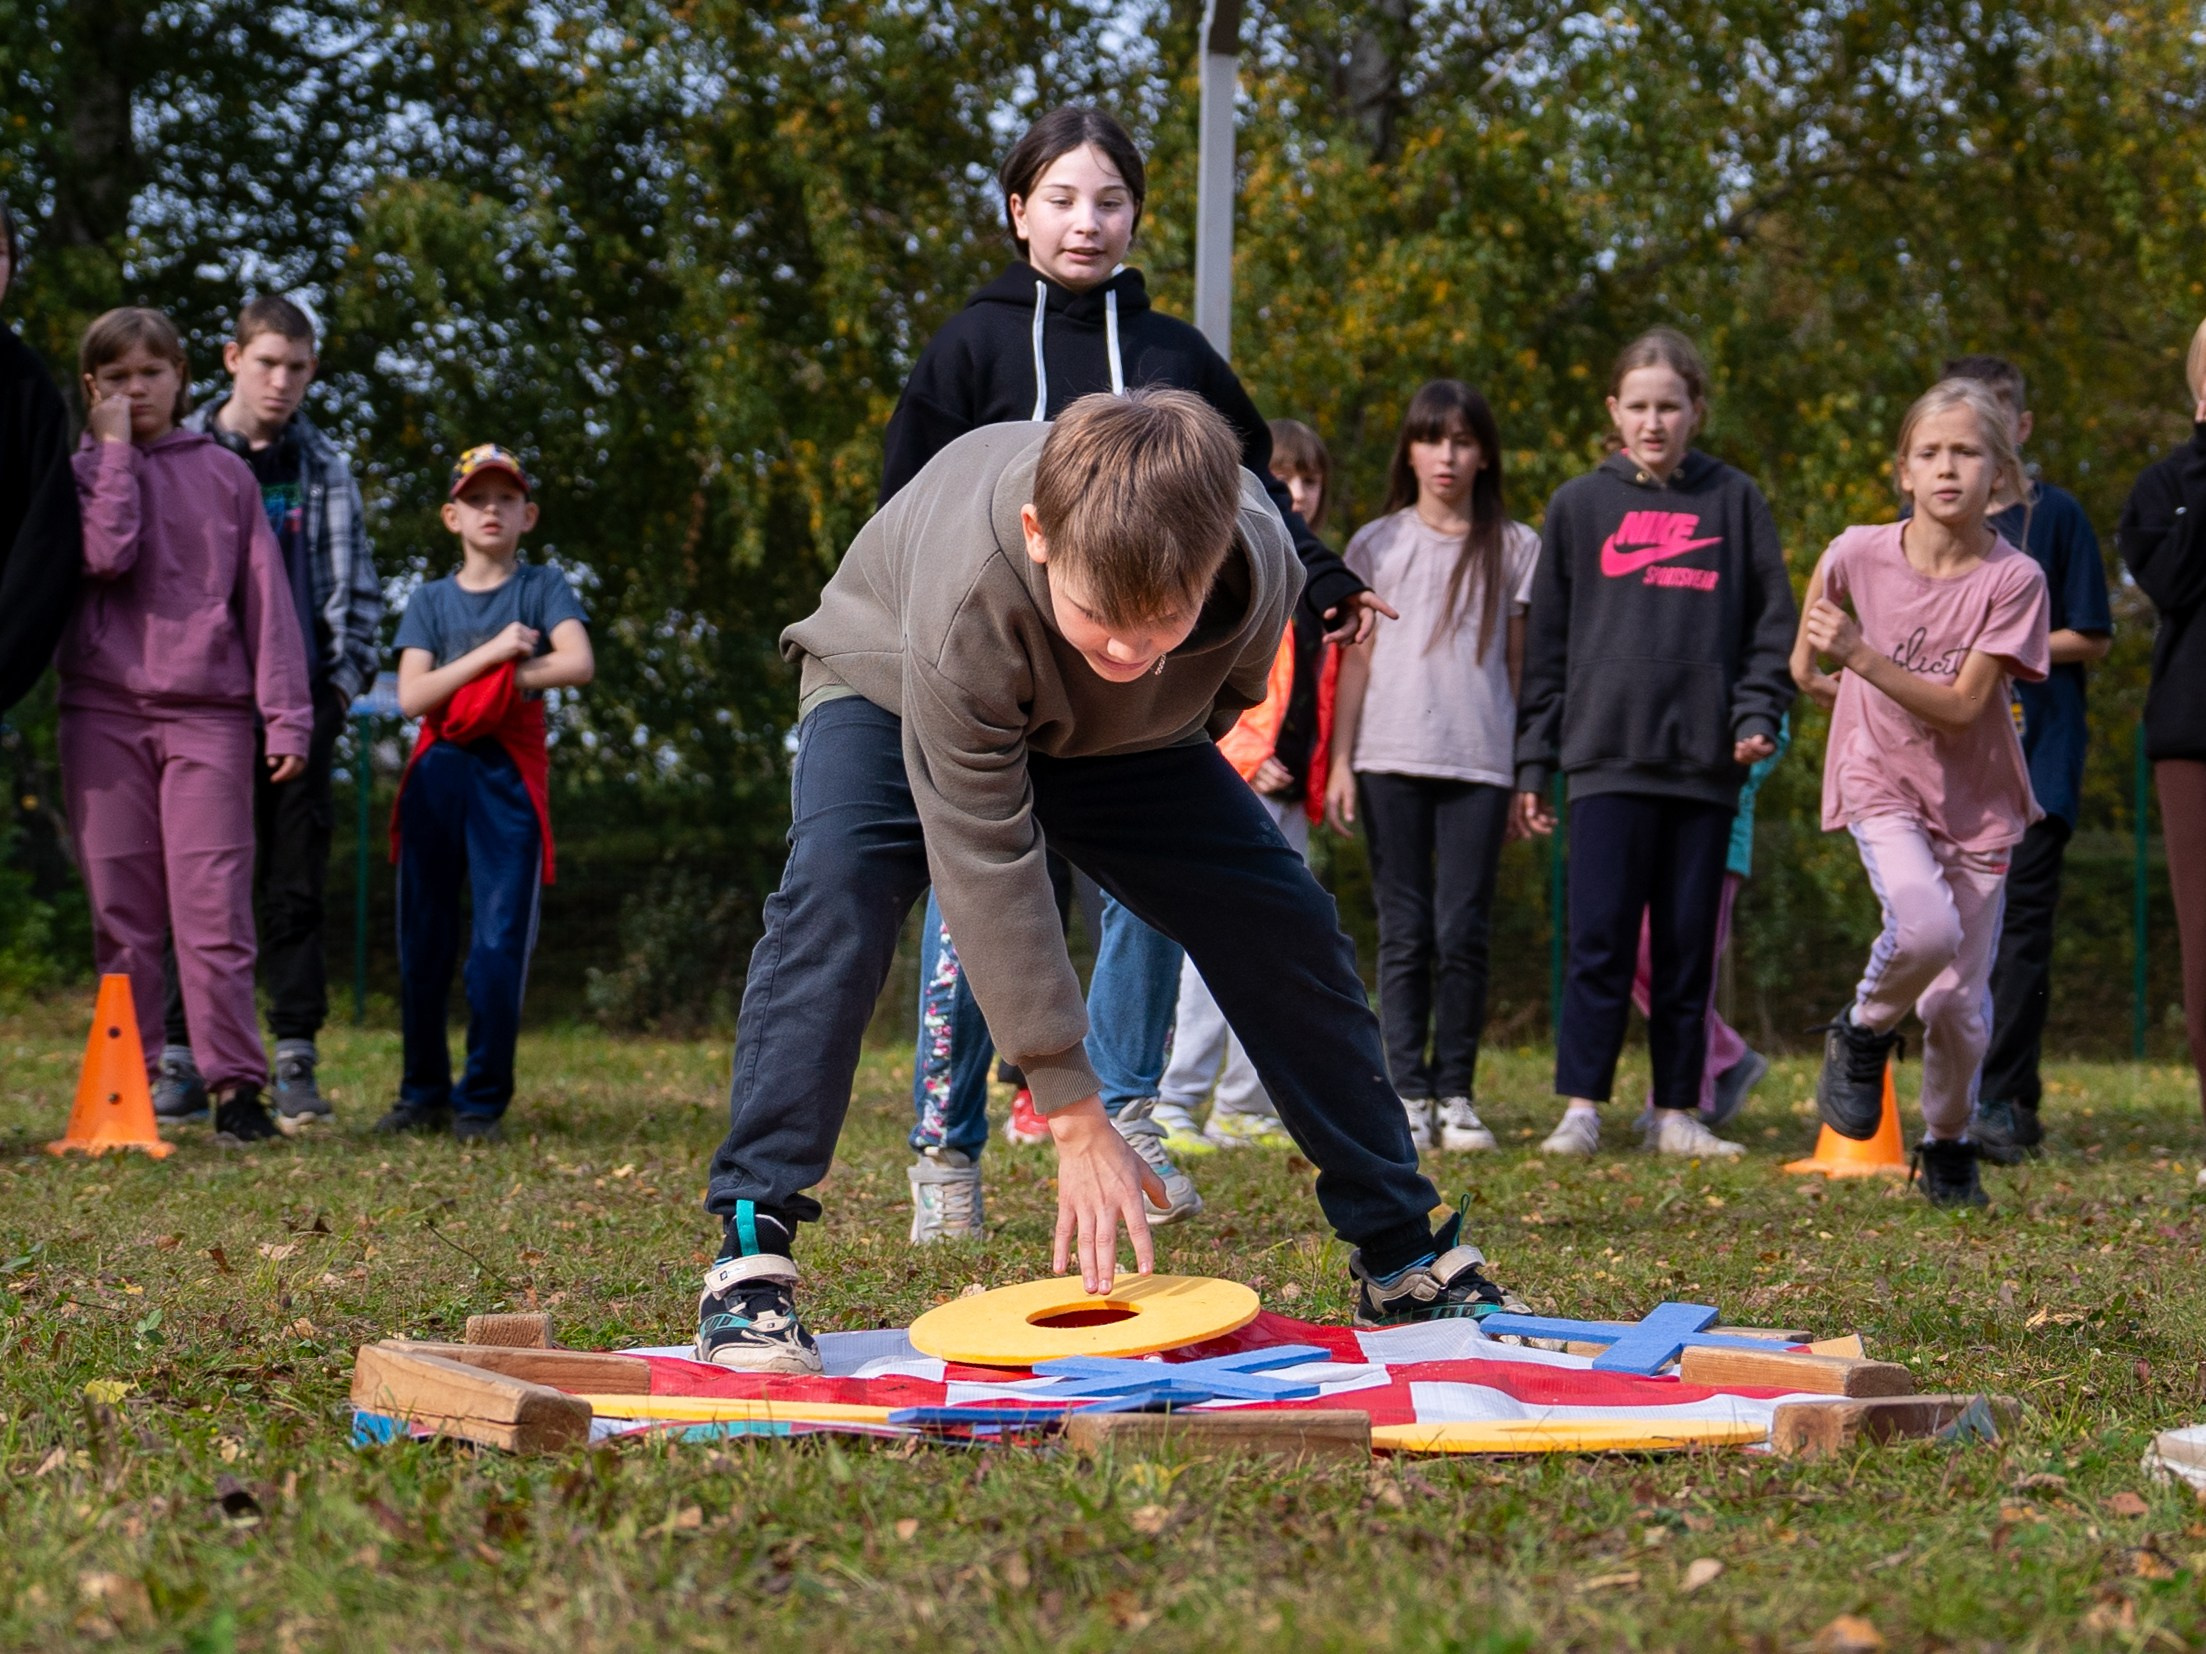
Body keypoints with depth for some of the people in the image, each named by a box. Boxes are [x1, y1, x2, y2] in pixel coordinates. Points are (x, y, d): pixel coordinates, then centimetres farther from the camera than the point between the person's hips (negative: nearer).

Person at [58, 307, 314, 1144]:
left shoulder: (224, 474, 11)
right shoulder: (81, 470, 10)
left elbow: (266, 600, 7)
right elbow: (108, 554, -11)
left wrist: (285, 718, -1)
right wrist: (113, 449, -5)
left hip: (208, 712, -1)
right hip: (103, 709, 1)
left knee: (215, 908, -7)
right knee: (121, 911, 1)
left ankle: (236, 1084, -6)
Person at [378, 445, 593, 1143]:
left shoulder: (543, 588, 7)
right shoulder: (431, 601, 12)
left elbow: (578, 663, -11)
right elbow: (411, 696, -2)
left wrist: (500, 683, -8)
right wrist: (490, 654, -11)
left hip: (510, 777, -3)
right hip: (436, 776, 3)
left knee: (501, 942, -7)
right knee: (423, 941, 4)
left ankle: (482, 1100, 0)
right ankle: (423, 1093, 14)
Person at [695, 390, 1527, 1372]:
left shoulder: (1261, 565, -33)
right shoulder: (966, 601, -44)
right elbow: (989, 867, -39)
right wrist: (1075, 1121, -37)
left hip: (1121, 738, 4)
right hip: (891, 693, -4)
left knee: (1284, 926, -6)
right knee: (834, 895, -33)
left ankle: (1404, 1259, 7)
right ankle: (750, 1254, -29)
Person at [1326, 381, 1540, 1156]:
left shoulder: (1515, 548, 9)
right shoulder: (1377, 545, 10)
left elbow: (1520, 666, 10)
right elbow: (1356, 660, 11)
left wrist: (1530, 772, 5)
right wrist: (1340, 761, 5)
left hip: (1480, 763, 0)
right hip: (1392, 759, 0)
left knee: (1463, 933, -2)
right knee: (1405, 933, 0)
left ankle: (1456, 1094, 5)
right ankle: (1408, 1093, 4)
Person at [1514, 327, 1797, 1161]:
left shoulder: (1735, 501, 9)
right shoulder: (1579, 505, 8)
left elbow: (1772, 623, 11)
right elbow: (1546, 644, 9)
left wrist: (1758, 717, -4)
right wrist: (1532, 762, 5)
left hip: (1706, 761, 1)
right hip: (1607, 755, -1)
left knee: (1690, 943, 5)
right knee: (1600, 937, -7)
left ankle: (1678, 1112, 12)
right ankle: (1581, 1107, -3)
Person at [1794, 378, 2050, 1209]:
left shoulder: (2014, 578, -16)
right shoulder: (1861, 551, -11)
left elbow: (1961, 705, -22)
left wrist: (1858, 654, -30)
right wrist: (1809, 657, 16)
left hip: (1976, 799, 1)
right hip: (1881, 781, -1)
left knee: (1961, 1000, 5)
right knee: (1925, 928, -30)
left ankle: (1947, 1143, 32)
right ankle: (1864, 1032, 2)